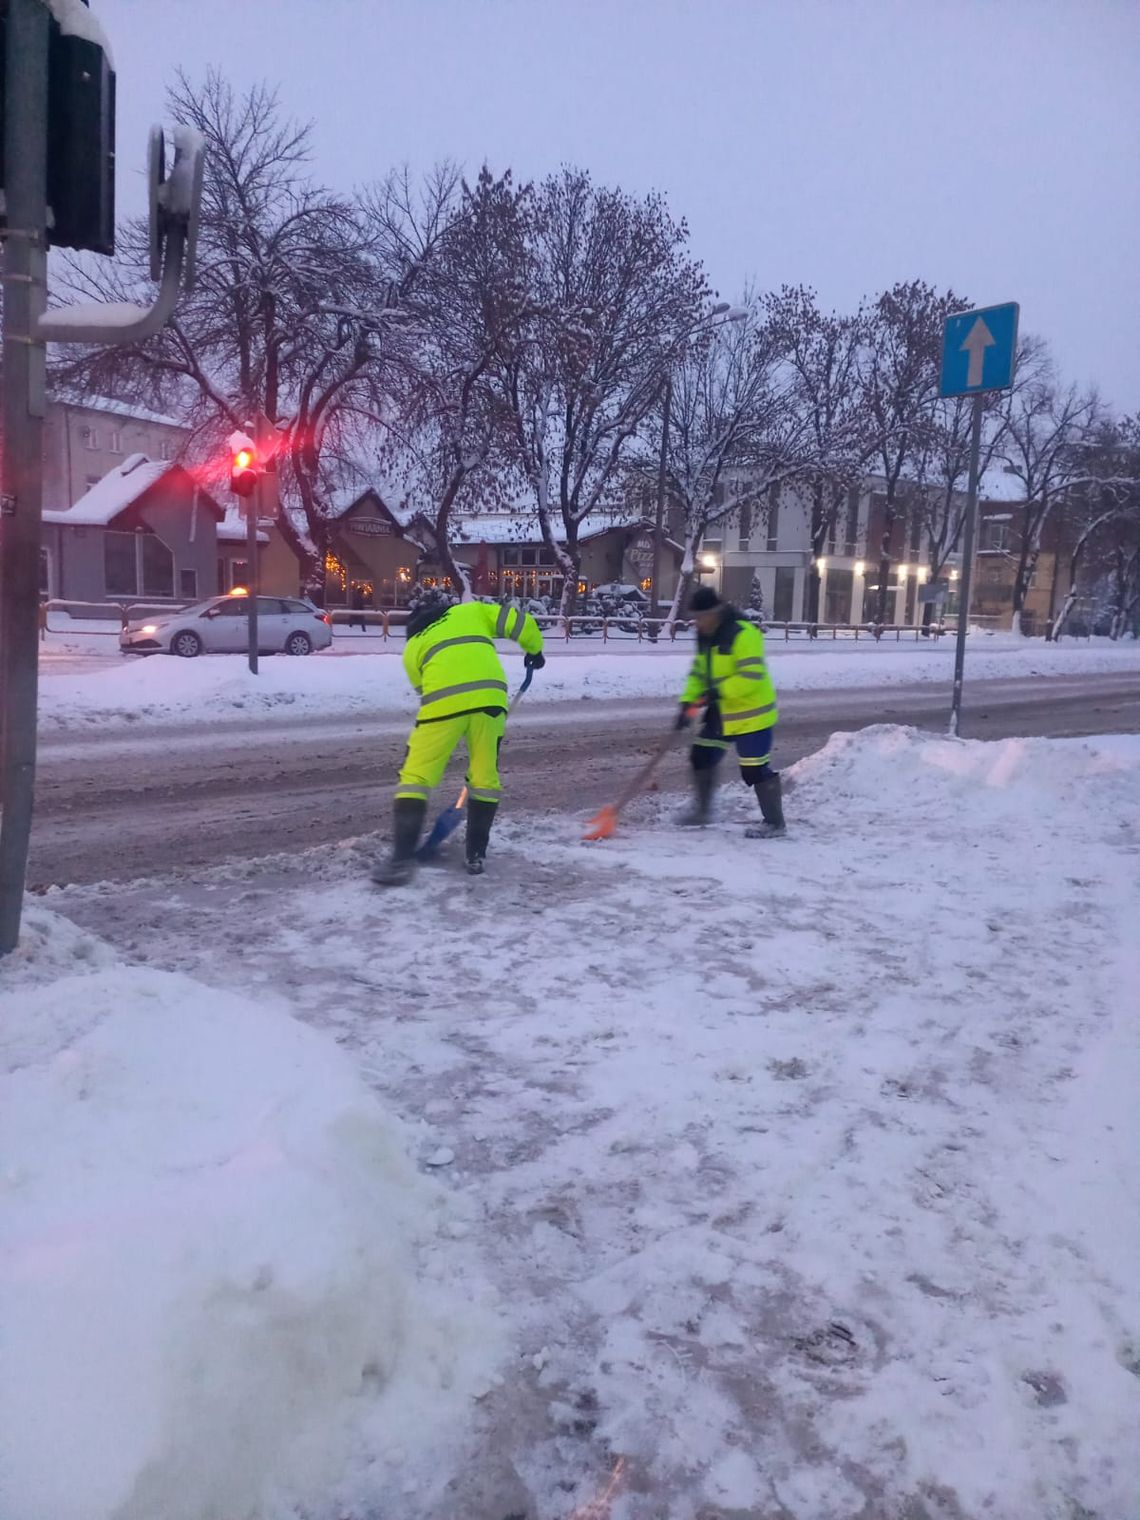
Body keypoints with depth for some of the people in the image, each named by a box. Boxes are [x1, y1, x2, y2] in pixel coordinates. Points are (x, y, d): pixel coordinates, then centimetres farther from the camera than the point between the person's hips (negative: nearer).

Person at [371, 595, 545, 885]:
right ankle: (476, 855, 22)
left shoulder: (413, 646, 27)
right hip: (490, 695, 1)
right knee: (485, 776, 17)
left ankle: (402, 859, 1)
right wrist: (534, 650, 37)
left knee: (416, 775, 7)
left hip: (445, 701, -1)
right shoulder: (472, 611, 28)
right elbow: (518, 621, 19)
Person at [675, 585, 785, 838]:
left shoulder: (743, 634, -22)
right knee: (702, 757, 13)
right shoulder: (705, 636, 7)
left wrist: (720, 690, -30)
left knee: (755, 769, -5)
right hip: (721, 713, 9)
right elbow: (699, 672, 11)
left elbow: (752, 676, -28)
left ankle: (774, 822, 10)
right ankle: (702, 809, 31)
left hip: (751, 714, -9)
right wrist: (688, 702, -1)